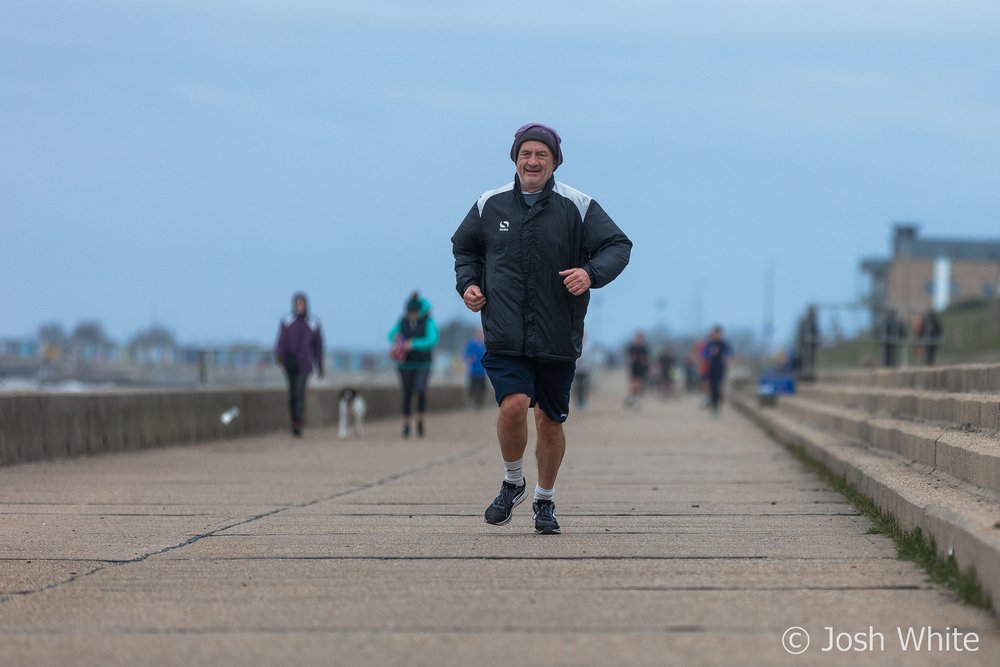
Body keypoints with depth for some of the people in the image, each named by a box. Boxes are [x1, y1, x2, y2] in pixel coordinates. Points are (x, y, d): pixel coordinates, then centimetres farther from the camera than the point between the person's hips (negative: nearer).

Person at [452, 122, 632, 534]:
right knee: (514, 404, -22)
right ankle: (512, 483, 4)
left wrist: (591, 273, -25)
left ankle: (545, 500, 31)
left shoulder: (577, 207, -1)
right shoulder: (490, 205, 5)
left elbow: (618, 246, -5)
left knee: (550, 421, 9)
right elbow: (464, 246, 22)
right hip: (504, 338, 0)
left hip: (558, 340, 0)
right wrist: (467, 283, 4)